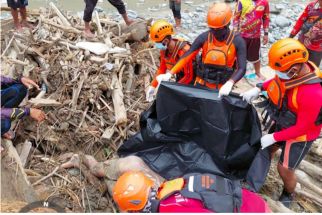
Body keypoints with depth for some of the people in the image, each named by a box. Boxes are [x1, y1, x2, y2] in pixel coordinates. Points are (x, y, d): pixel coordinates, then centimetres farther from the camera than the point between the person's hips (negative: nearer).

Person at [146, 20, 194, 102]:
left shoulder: (184, 50, -34)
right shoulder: (164, 49, -13)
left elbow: (189, 76, -29)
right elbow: (162, 69, 0)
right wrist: (152, 86, -8)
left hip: (191, 81, -6)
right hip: (180, 78, 6)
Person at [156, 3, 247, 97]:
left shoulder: (237, 42, -12)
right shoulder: (204, 37, -9)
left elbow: (242, 68, -16)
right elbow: (187, 57, -11)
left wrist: (229, 84, -35)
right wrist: (169, 74, -22)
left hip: (222, 89, -1)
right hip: (201, 84, 2)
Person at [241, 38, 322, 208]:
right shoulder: (298, 67, -20)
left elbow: (302, 128, -28)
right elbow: (277, 80, 5)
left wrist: (274, 137, -21)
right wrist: (259, 89, -9)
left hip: (300, 134, -7)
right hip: (283, 122, 7)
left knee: (285, 170, 7)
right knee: (267, 150, 23)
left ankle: (288, 195, 39)